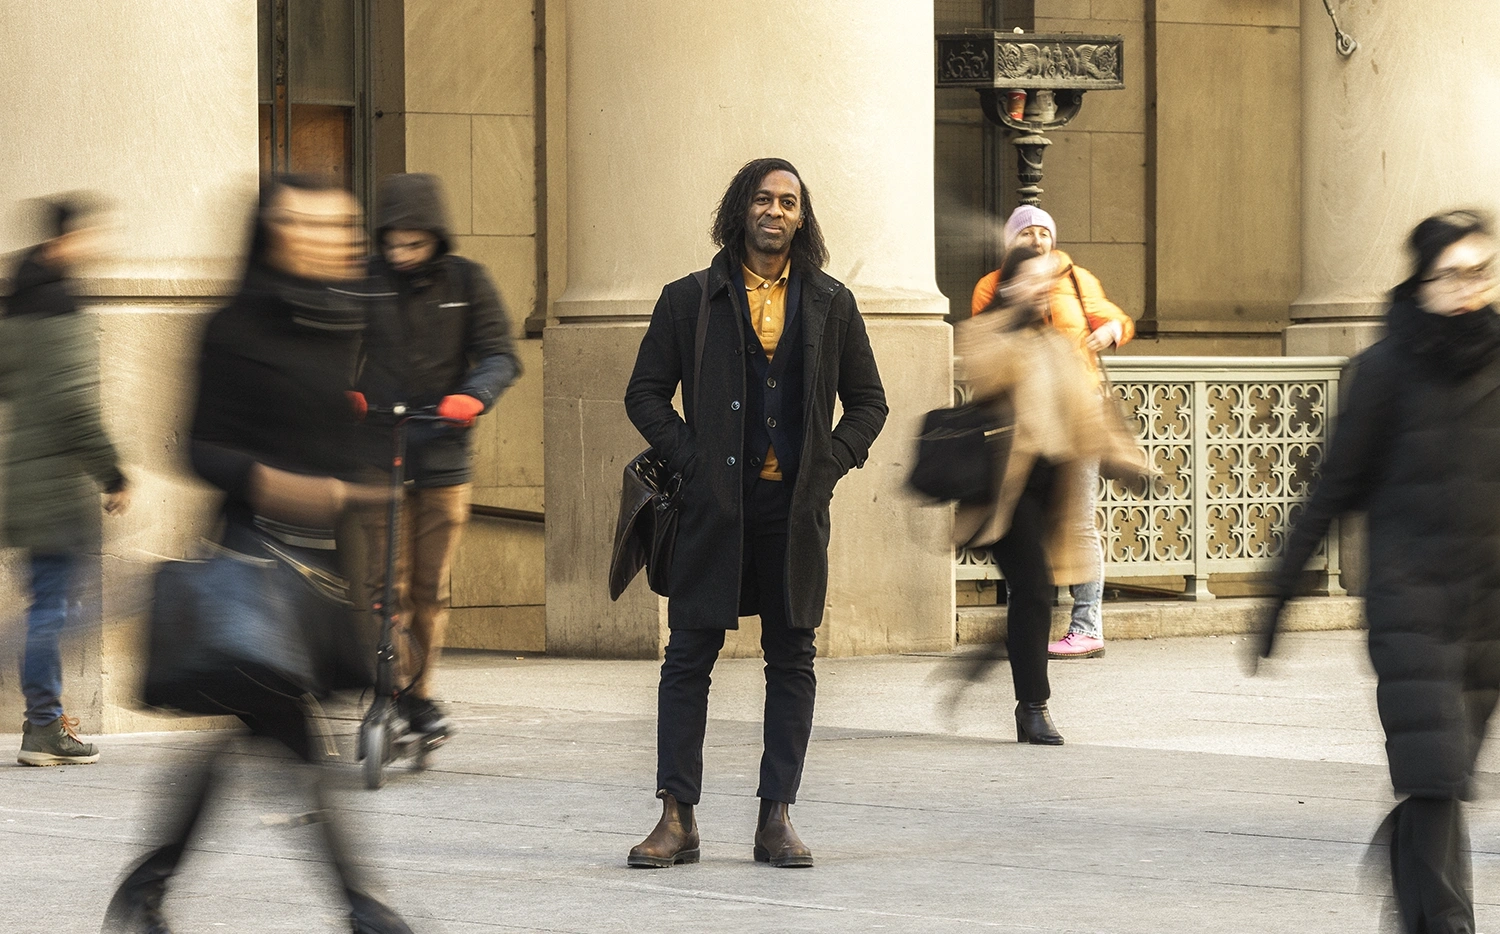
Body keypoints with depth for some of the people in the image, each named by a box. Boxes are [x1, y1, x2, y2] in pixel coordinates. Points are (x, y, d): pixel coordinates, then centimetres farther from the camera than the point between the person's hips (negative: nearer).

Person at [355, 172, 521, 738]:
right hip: (378, 456, -1)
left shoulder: (466, 282, 3)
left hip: (444, 458, 1)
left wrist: (472, 396, -23)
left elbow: (499, 355, -2)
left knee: (431, 586, 6)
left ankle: (420, 695, 18)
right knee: (387, 581, -9)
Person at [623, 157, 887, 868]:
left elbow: (868, 401, 15)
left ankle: (776, 819, 8)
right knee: (690, 655, -3)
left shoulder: (830, 304, 10)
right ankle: (677, 819, 0)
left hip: (796, 508, 2)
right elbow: (645, 393, 7)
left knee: (792, 660, 3)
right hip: (715, 505, -2)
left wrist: (831, 464, 0)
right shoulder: (689, 300, 5)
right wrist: (690, 459, -6)